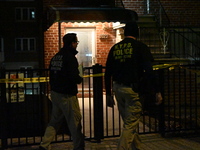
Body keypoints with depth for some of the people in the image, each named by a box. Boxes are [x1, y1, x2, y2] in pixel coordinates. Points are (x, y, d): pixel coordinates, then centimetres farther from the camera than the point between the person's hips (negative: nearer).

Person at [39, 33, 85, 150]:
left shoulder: (55, 57, 11)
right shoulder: (70, 57, -15)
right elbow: (75, 77, -22)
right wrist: (80, 79, -2)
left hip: (55, 93, 8)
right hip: (67, 95, -8)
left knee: (55, 121, 16)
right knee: (75, 122, 2)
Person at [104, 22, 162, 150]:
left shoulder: (115, 48, 10)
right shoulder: (140, 47, -4)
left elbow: (108, 73, 11)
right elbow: (149, 71, -14)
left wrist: (109, 94, 17)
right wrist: (158, 91, -10)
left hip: (117, 89, 6)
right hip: (133, 89, -6)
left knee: (130, 123, 18)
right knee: (130, 125, -2)